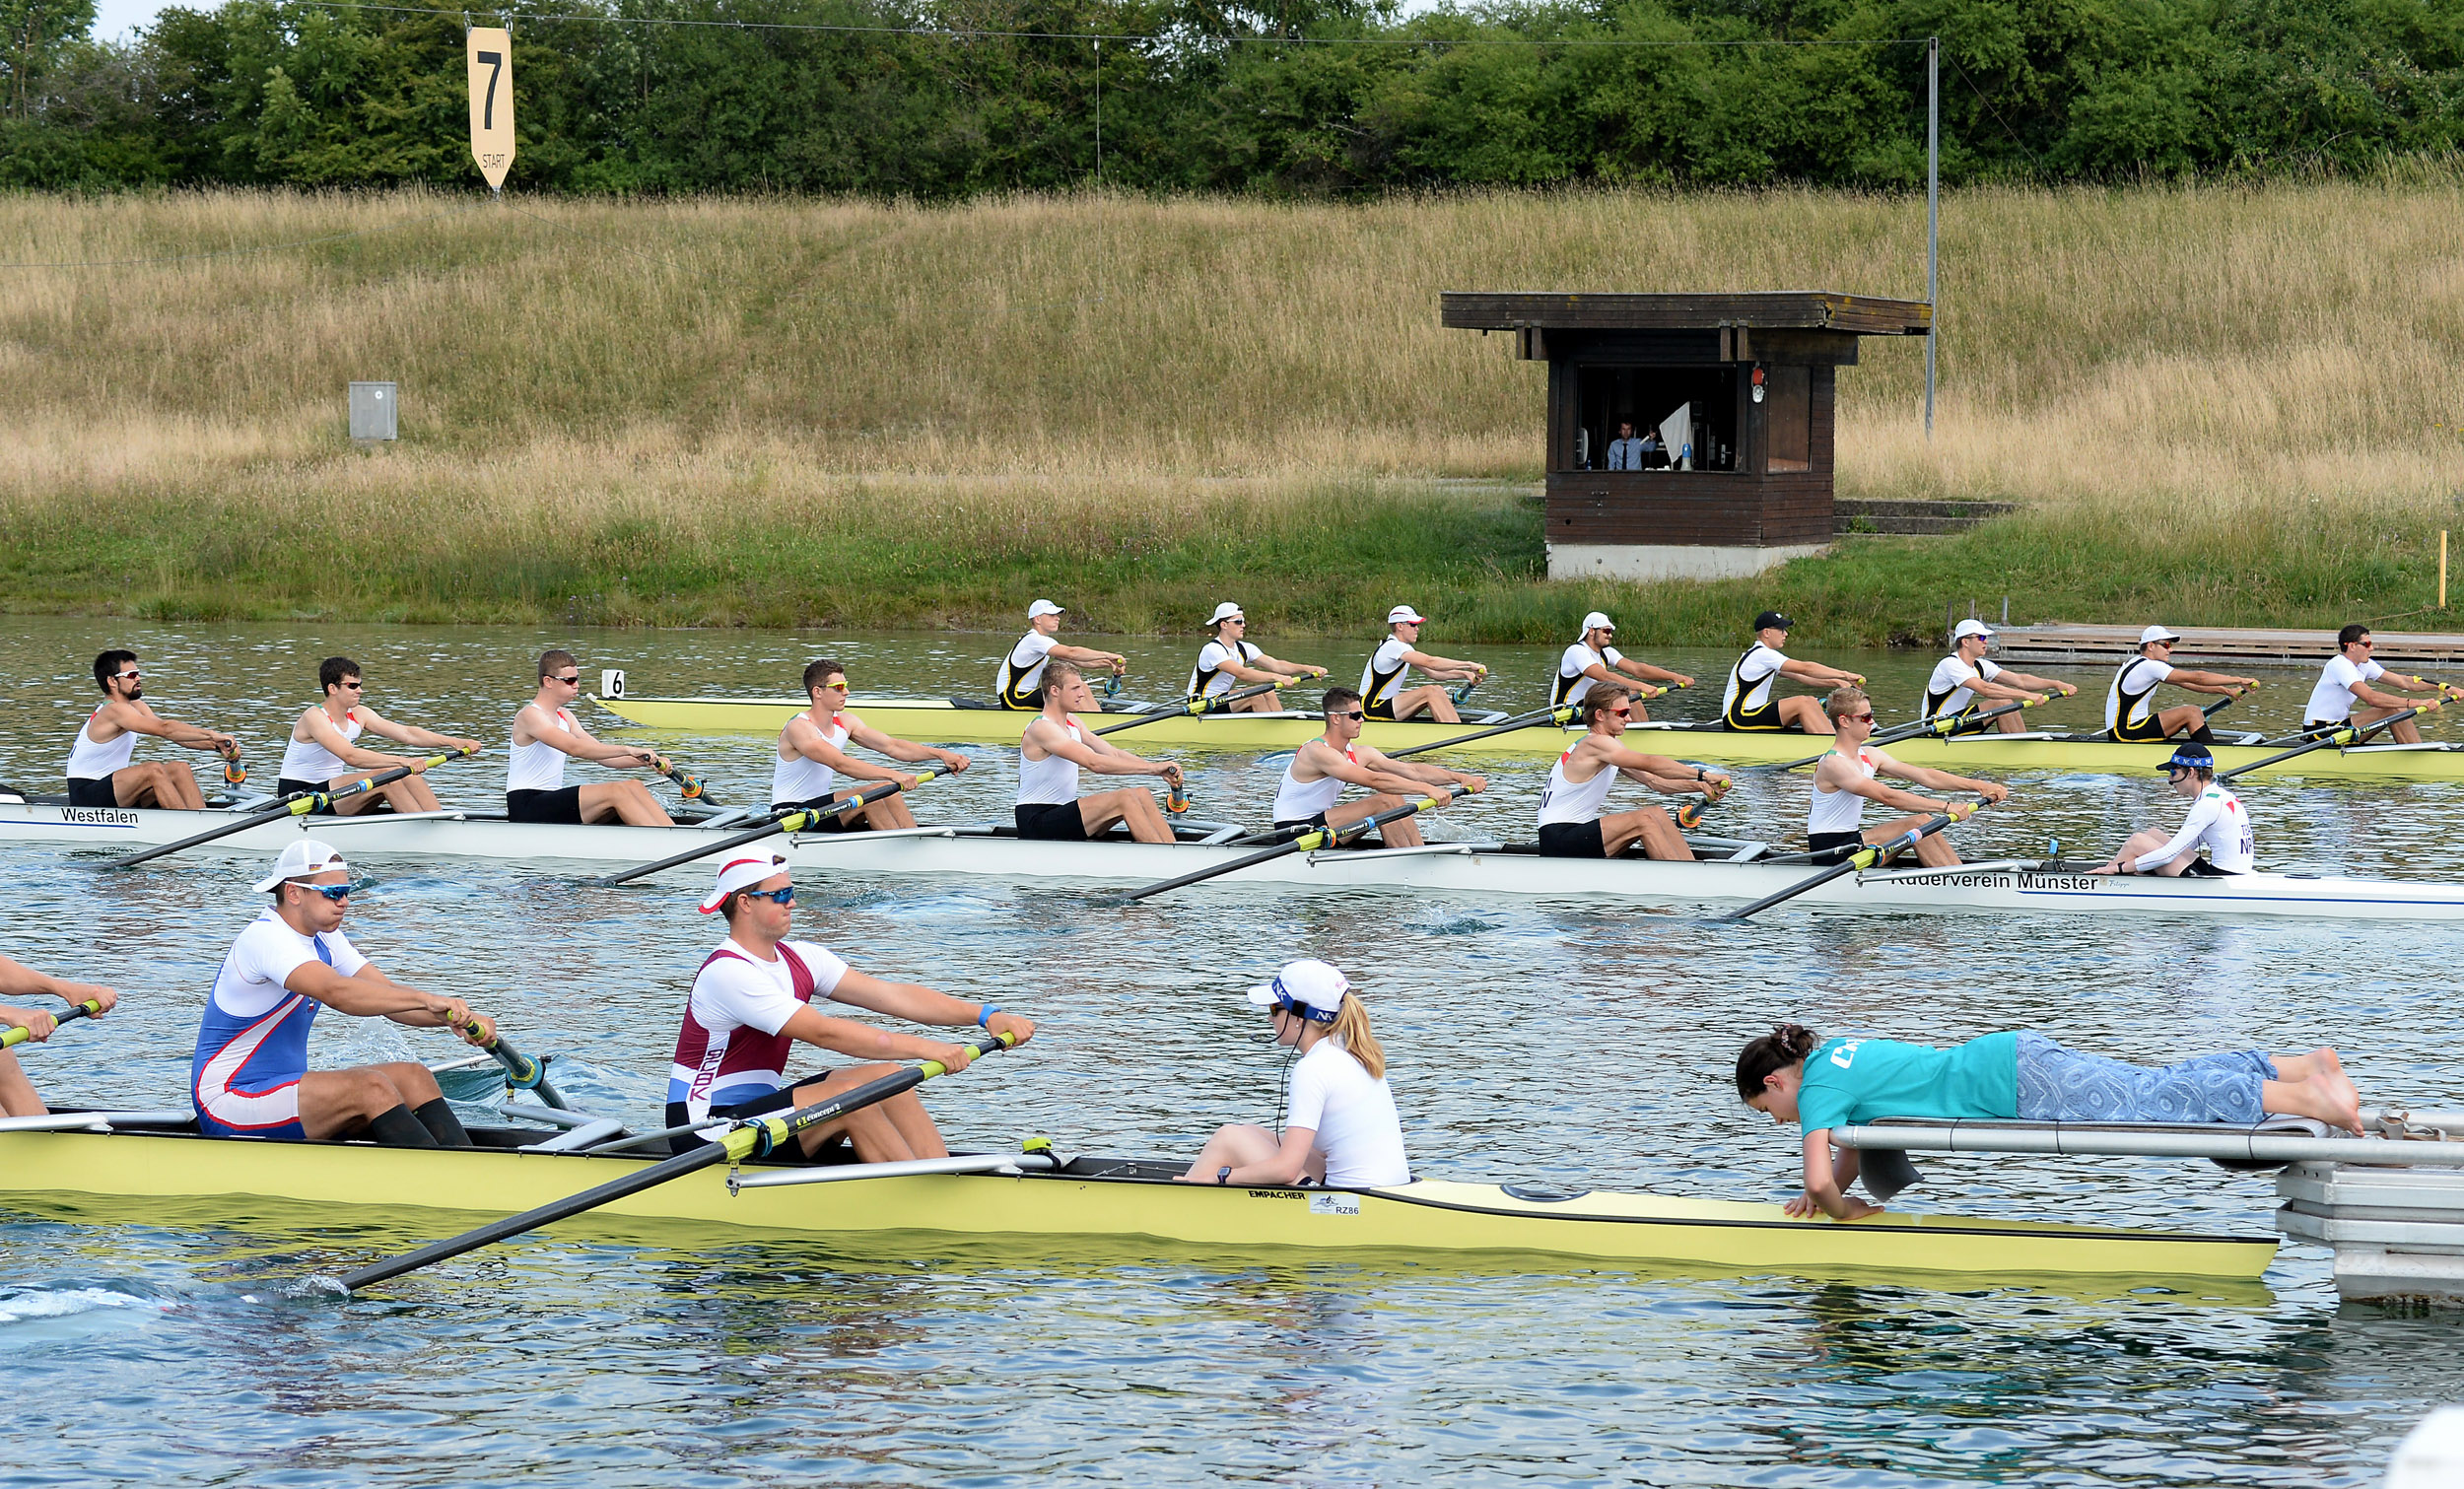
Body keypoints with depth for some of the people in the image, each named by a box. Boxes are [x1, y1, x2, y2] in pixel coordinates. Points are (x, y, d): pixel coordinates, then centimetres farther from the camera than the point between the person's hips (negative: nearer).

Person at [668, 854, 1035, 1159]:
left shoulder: (798, 959, 7)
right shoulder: (728, 973, -21)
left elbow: (891, 995, -1)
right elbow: (824, 1033, -29)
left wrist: (984, 1015, -11)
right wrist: (926, 1049, -34)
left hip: (758, 1105, 9)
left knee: (886, 1078, -7)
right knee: (850, 1095, -25)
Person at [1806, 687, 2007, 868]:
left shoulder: (1869, 756, 10)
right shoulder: (1833, 764, -19)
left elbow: (1925, 776, 5)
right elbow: (1887, 797, -27)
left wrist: (1978, 785, -4)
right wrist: (1945, 807, -30)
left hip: (1849, 842, 9)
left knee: (1925, 821, -2)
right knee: (1918, 824, -18)